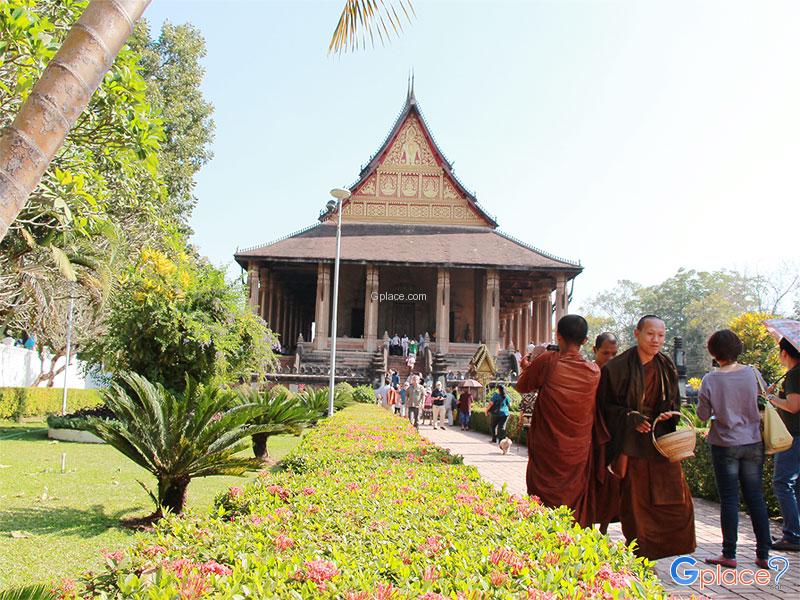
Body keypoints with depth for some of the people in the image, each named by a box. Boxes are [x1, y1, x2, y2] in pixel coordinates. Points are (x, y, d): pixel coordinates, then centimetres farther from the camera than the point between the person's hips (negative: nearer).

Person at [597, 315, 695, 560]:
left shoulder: (666, 367, 8)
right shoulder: (618, 367, -7)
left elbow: (674, 402, 17)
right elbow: (605, 405, -5)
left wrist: (669, 414, -4)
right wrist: (630, 418, -18)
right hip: (630, 446, -5)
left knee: (677, 501, 1)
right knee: (635, 504, 0)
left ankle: (658, 551, 18)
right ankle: (639, 557, 14)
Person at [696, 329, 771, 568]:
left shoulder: (710, 380, -13)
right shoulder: (753, 374, -6)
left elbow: (703, 415, -6)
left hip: (725, 445, -3)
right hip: (753, 443, 3)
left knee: (729, 500, 4)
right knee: (755, 498, 10)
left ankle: (729, 555, 8)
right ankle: (763, 554, 14)